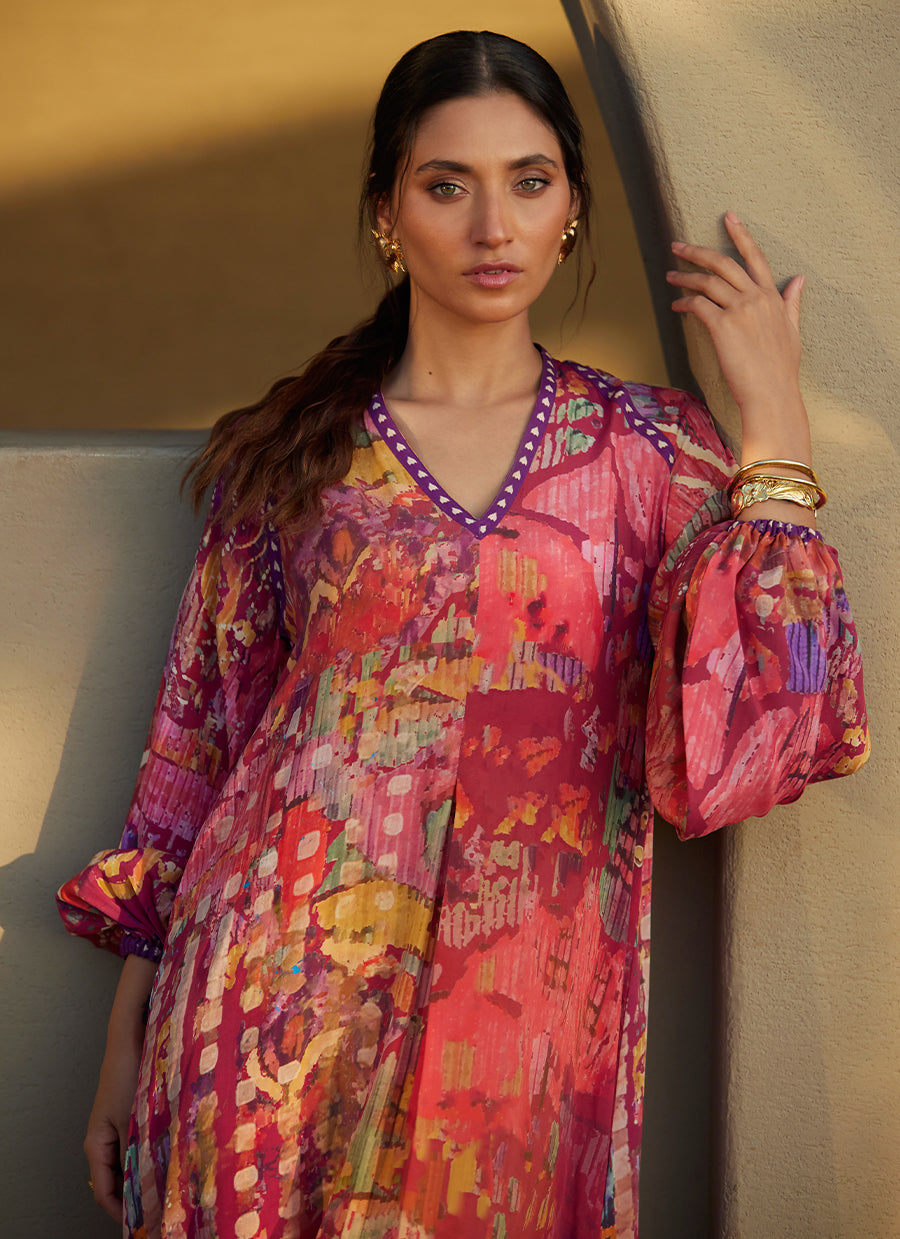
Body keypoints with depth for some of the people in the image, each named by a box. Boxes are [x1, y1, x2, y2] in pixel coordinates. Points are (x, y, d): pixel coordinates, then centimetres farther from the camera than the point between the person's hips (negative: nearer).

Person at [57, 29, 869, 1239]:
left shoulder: (650, 449, 4)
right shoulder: (291, 452, 5)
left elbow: (740, 753, -9)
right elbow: (195, 743, 8)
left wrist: (775, 425, -9)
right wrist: (129, 1037, 7)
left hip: (522, 1033, 0)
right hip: (275, 1016, 0)